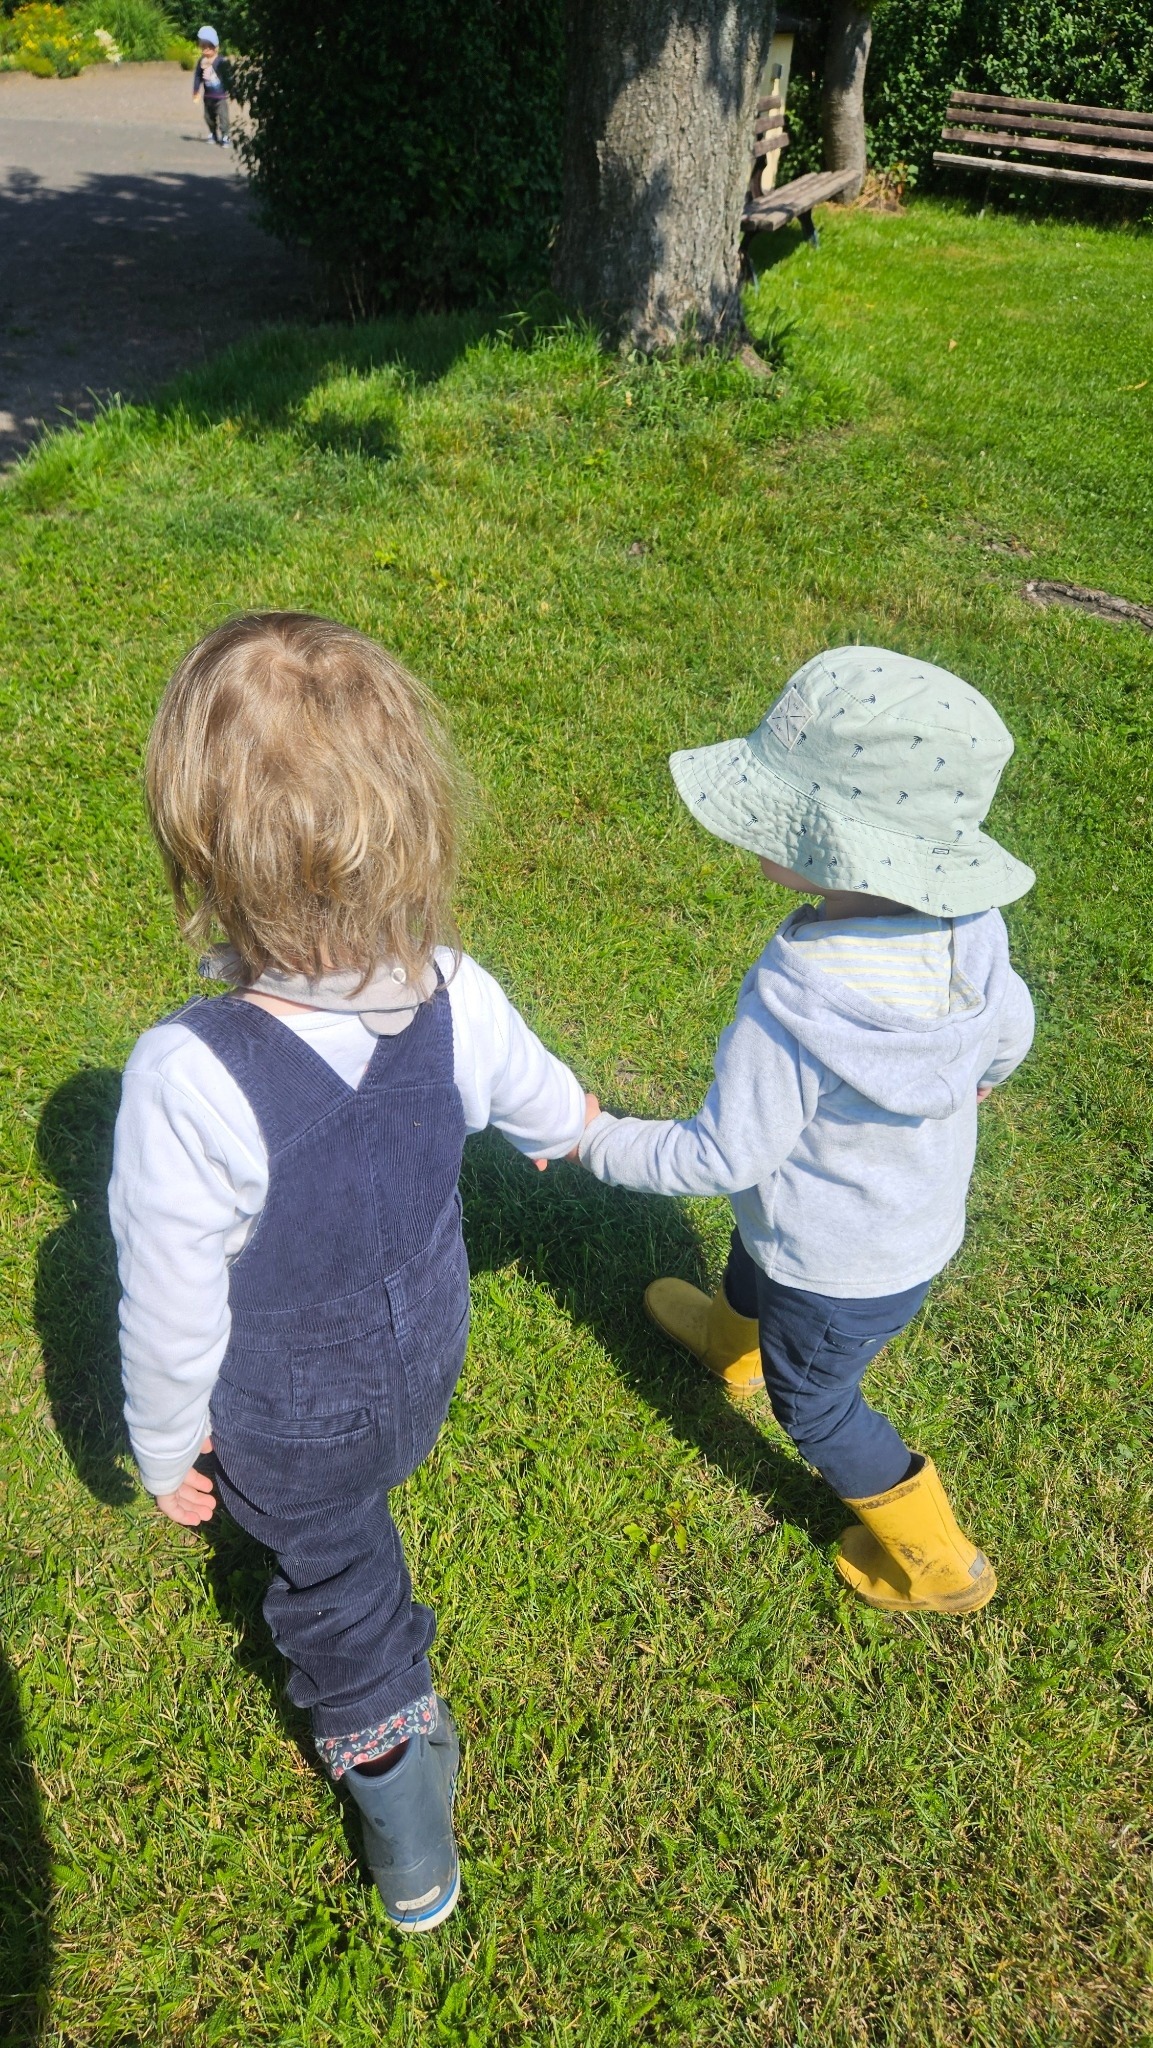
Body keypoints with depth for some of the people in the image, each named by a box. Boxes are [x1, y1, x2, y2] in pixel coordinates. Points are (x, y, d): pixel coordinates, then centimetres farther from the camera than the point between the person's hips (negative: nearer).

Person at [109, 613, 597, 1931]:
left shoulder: (187, 1082, -40)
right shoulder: (457, 997, -25)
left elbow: (173, 1316, -26)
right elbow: (538, 1102, -2)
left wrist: (164, 1451, -5)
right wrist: (568, 1128, 23)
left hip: (283, 1427, -4)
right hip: (423, 1368, 5)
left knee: (335, 1584, 24)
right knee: (357, 1513, 36)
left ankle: (407, 1833, 45)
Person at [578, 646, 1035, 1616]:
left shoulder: (793, 1002, -42)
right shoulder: (971, 930, -22)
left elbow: (724, 1156, -31)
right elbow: (1009, 1030, -2)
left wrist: (601, 1140, -16)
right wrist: (975, 1079, 22)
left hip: (840, 1270, -7)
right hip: (927, 1218, 7)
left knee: (816, 1402, 22)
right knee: (753, 1252, 36)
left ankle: (934, 1562, 40)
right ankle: (732, 1341, 70)